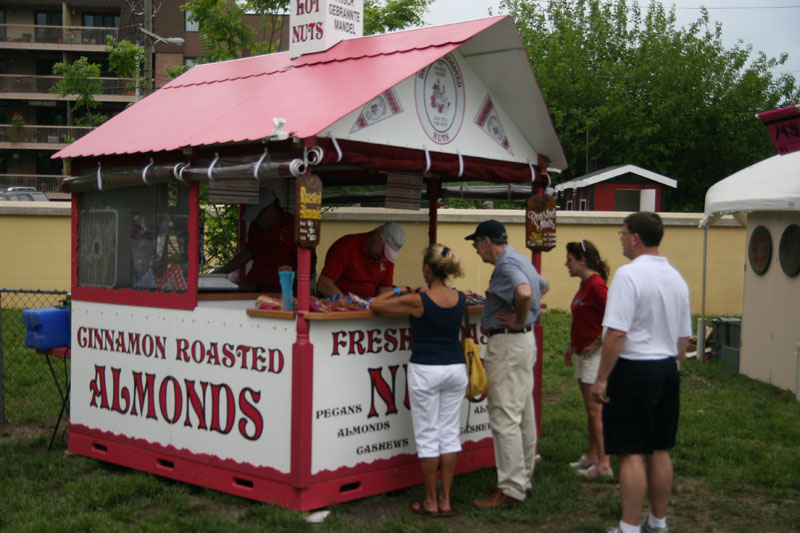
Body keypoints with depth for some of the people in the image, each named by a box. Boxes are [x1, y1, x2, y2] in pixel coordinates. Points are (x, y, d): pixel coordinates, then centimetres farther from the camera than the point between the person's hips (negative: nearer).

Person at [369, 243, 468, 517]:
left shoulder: (417, 301, -14)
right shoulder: (460, 299, 0)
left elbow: (375, 305, -5)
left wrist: (398, 291, 9)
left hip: (425, 371, -5)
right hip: (456, 369, 5)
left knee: (427, 435, 4)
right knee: (449, 433, 11)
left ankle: (431, 502, 11)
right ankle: (446, 500, 16)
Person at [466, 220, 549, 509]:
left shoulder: (506, 264, -18)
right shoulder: (519, 259, 15)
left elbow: (524, 292, -38)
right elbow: (543, 286, 32)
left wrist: (519, 321, -21)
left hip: (507, 343, -11)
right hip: (524, 341, 11)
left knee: (504, 417, -7)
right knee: (524, 415, 15)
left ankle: (511, 490, -3)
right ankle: (523, 479, 25)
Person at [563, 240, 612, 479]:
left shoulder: (596, 284, -17)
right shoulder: (584, 284, 13)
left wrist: (598, 342, -17)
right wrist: (572, 345, 21)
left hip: (595, 354, -10)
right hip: (583, 352, 10)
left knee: (595, 409, -6)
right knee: (590, 409, 15)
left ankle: (604, 464, -1)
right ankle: (592, 456, 25)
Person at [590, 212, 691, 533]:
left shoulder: (629, 274, -15)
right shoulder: (676, 278, 9)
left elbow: (617, 332, -21)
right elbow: (683, 337, 15)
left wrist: (602, 378, -15)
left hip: (634, 369, -8)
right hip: (668, 369, 8)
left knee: (630, 452, -1)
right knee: (660, 450, 15)